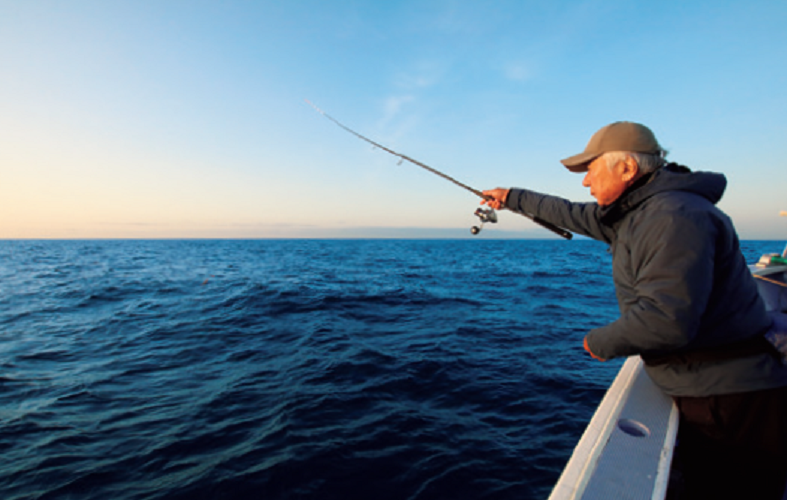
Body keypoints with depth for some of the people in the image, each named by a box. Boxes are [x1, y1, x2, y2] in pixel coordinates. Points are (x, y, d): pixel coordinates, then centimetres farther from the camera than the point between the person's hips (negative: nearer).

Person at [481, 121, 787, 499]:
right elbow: (575, 215, 21)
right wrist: (512, 198, 28)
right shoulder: (636, 212, 8)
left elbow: (666, 320, -32)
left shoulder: (674, 217, -25)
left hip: (734, 401, -9)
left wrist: (601, 342, -15)